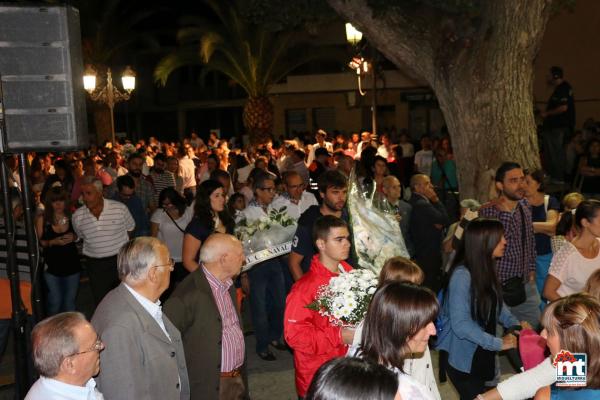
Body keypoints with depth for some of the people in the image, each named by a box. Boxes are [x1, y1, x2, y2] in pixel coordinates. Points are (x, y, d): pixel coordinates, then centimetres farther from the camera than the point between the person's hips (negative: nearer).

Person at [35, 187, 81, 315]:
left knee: (70, 301, 11)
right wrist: (53, 242, -20)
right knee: (55, 301, 4)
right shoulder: (42, 220, -7)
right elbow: (38, 242, -4)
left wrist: (74, 237, -11)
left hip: (72, 264, 1)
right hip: (52, 266, -1)